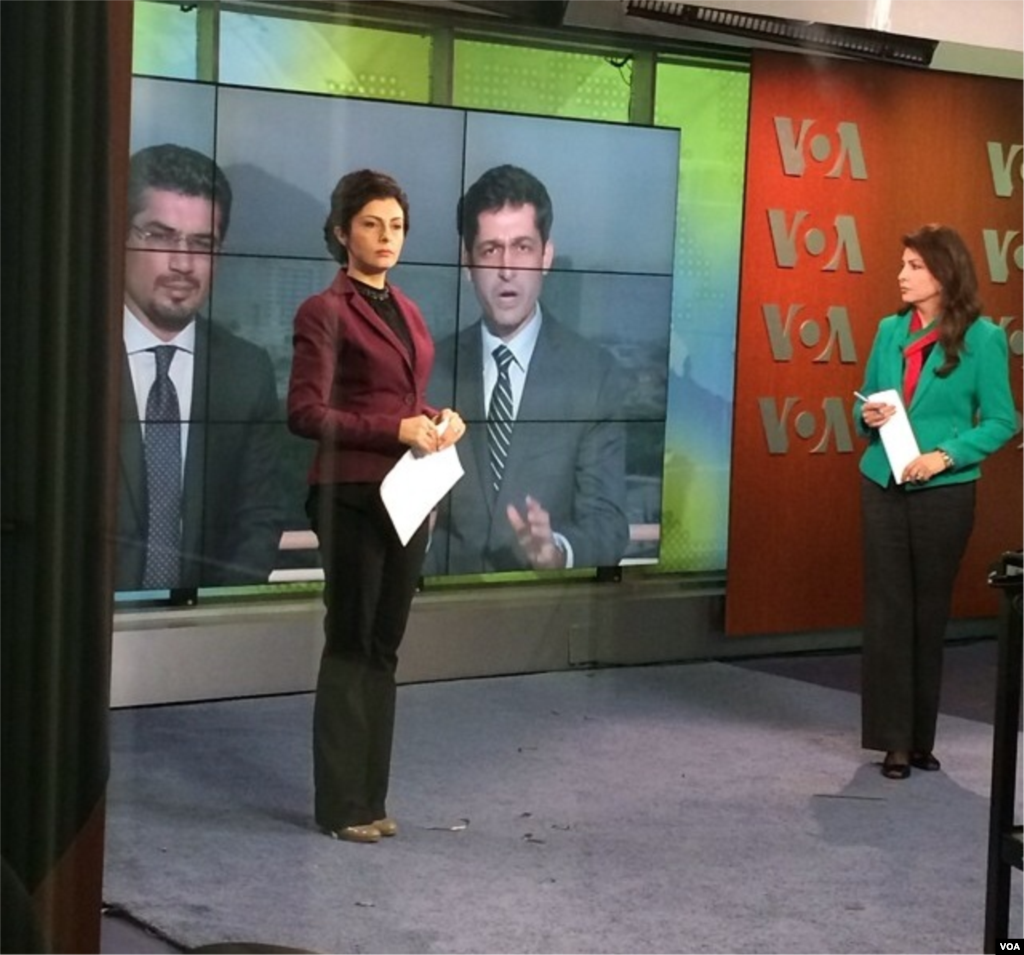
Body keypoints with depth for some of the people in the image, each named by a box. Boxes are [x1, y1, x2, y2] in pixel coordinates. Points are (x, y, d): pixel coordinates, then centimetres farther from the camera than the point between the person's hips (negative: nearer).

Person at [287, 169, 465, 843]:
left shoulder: (406, 310, 15)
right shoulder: (325, 311, -7)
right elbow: (306, 413, -15)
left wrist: (441, 419, 2)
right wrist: (398, 430, -21)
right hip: (353, 498, -7)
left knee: (384, 649, 10)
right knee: (351, 646, -1)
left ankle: (371, 799, 17)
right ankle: (341, 805, 7)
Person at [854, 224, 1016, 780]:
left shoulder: (981, 338, -6)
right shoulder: (890, 330, 7)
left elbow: (1001, 421, -6)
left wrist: (945, 455, -17)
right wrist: (868, 416, -8)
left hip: (944, 492, -3)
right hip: (882, 485, 3)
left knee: (929, 613, 6)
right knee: (886, 611, 1)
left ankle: (921, 738, 17)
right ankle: (894, 739, 6)